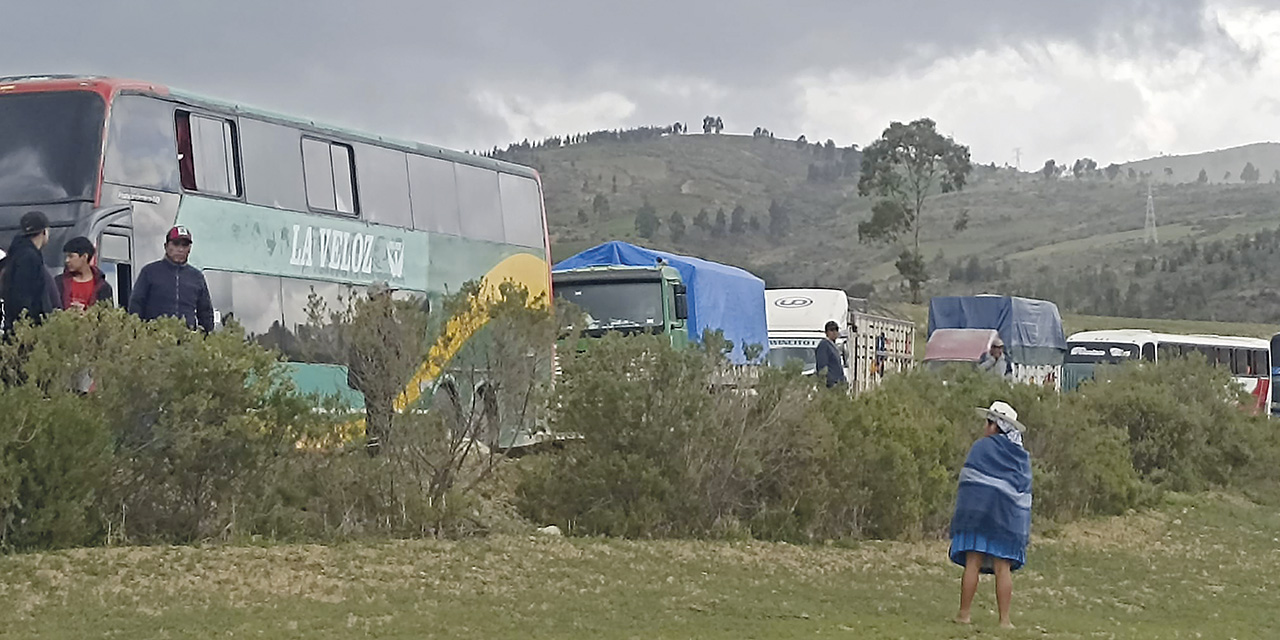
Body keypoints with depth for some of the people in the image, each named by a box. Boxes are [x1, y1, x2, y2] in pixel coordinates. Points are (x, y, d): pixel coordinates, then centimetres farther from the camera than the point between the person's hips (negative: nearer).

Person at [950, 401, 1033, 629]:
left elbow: (968, 481, -5)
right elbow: (1024, 493, 14)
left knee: (973, 563, -2)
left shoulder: (982, 446, -1)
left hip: (978, 510, -4)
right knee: (1003, 568, 2)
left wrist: (961, 511, 0)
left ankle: (964, 614, -2)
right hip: (1009, 517, 4)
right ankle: (1004, 619, -1)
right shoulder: (1022, 457, 13)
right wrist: (1023, 527, 16)